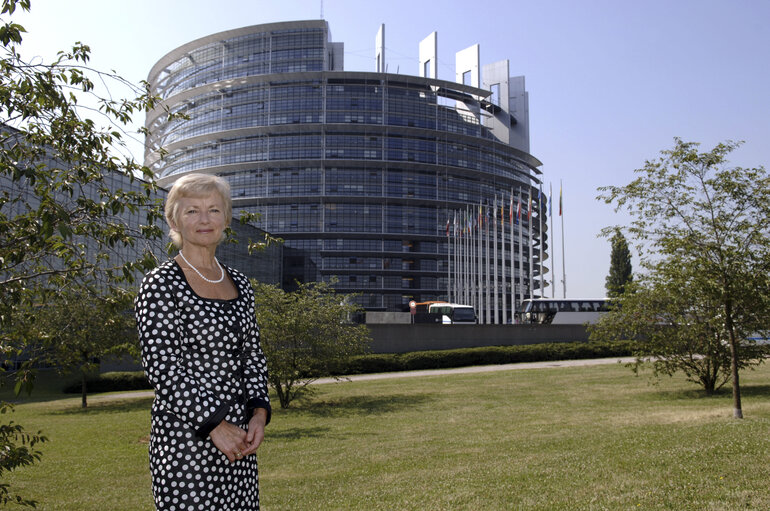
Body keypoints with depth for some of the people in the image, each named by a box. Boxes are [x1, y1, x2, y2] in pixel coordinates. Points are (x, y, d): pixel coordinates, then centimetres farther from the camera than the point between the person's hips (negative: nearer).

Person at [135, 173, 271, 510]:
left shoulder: (239, 283, 11)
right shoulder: (161, 285, -9)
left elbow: (253, 355, 12)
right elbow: (162, 369, -14)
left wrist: (258, 413, -2)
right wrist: (214, 425, -16)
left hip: (238, 437, 6)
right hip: (186, 438, -6)